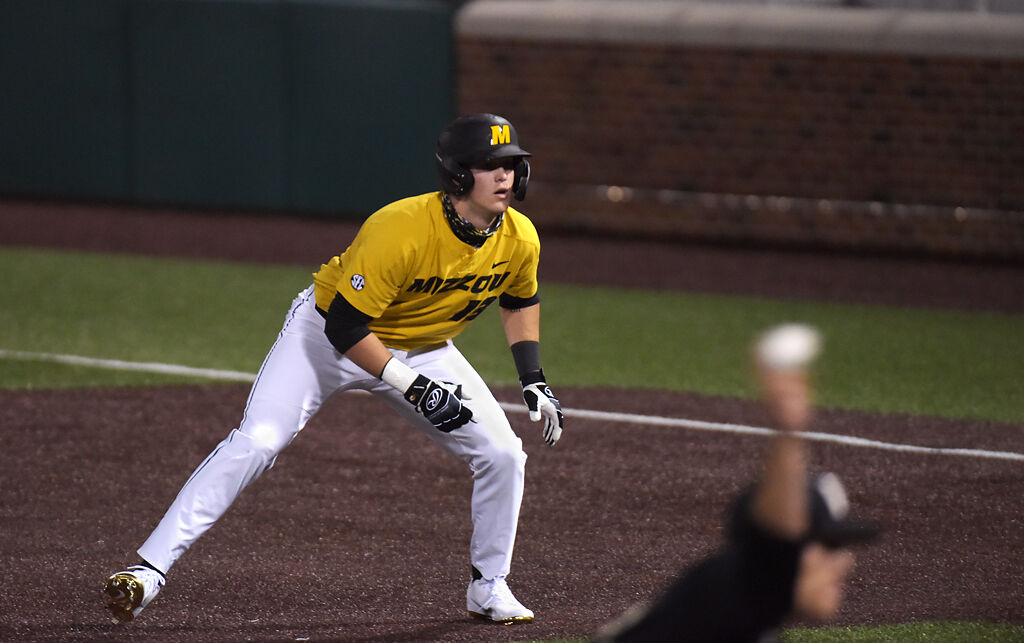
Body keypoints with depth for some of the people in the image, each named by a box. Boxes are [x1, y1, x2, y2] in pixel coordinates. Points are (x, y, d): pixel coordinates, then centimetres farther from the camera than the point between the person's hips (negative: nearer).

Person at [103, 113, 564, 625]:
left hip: (423, 350, 6)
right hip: (328, 332, -6)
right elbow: (344, 325, -30)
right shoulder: (400, 229, -35)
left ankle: (489, 588, 17)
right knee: (256, 441, -22)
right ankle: (151, 568, -23)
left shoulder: (519, 240, -14)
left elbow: (519, 300, 11)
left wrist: (533, 381, 2)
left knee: (502, 455, -5)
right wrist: (413, 388, -33)